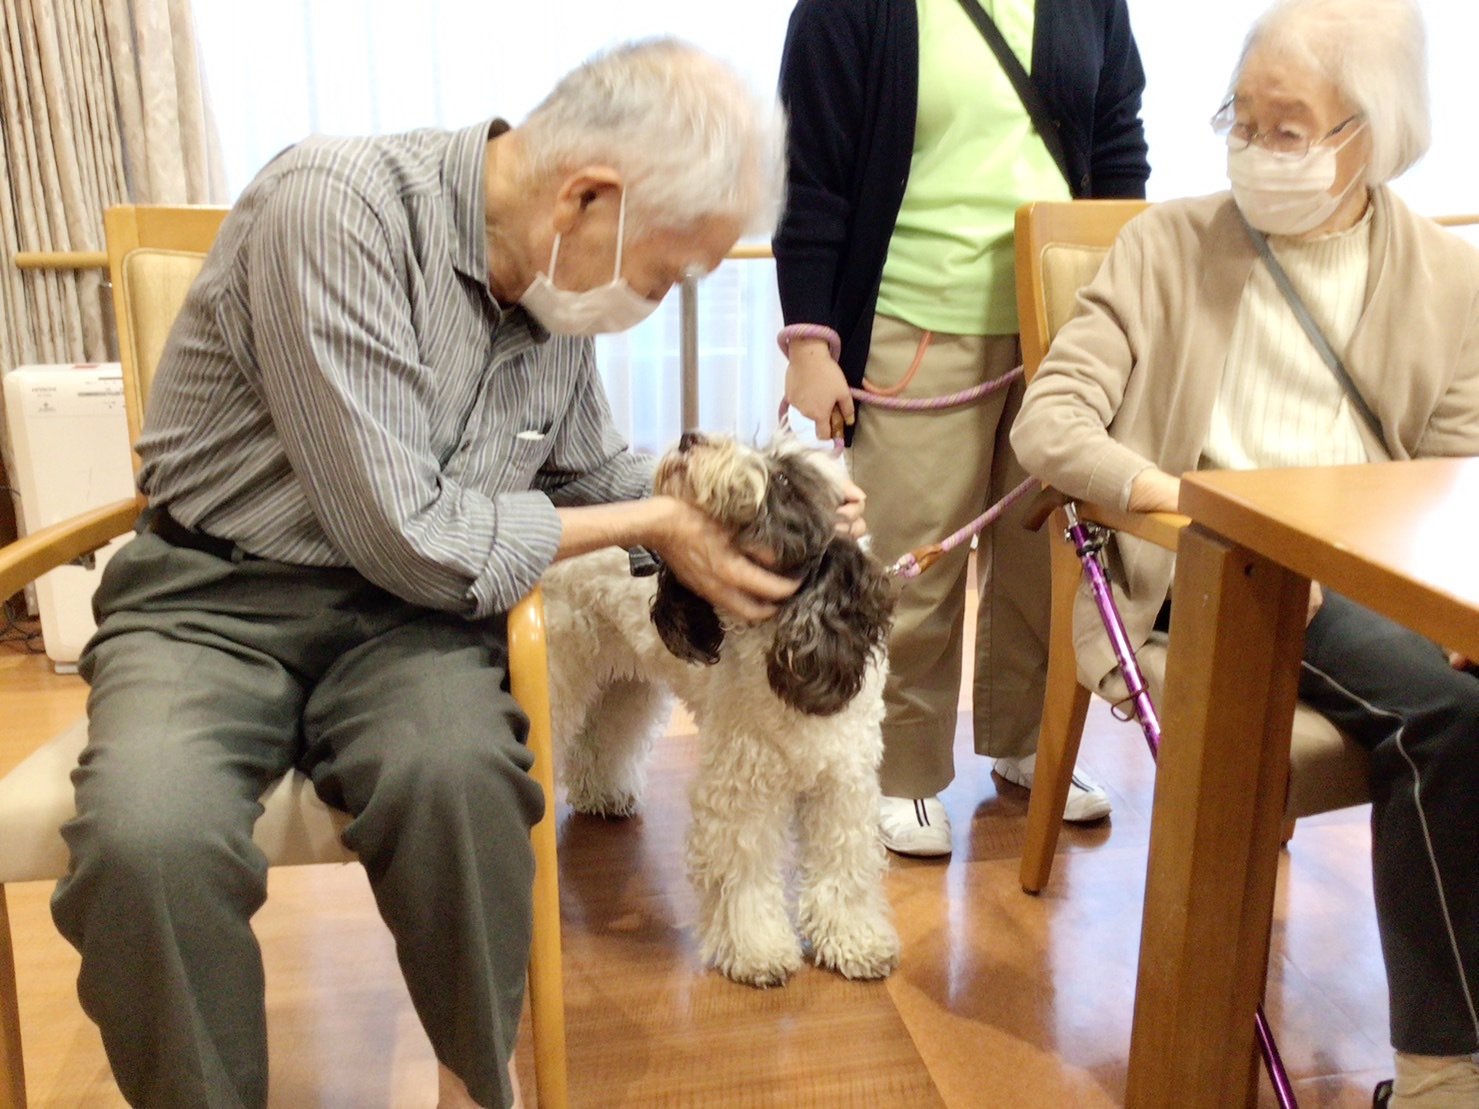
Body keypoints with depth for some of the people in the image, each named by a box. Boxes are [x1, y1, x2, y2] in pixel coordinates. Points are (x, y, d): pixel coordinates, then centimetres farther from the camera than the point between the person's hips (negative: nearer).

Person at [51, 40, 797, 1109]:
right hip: (219, 597, -3)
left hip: (409, 605, 4)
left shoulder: (561, 277, 0)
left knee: (459, 772, -30)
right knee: (149, 837, -33)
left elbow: (592, 470, 17)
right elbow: (409, 537, -23)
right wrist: (648, 524, -12)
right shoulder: (335, 208, -22)